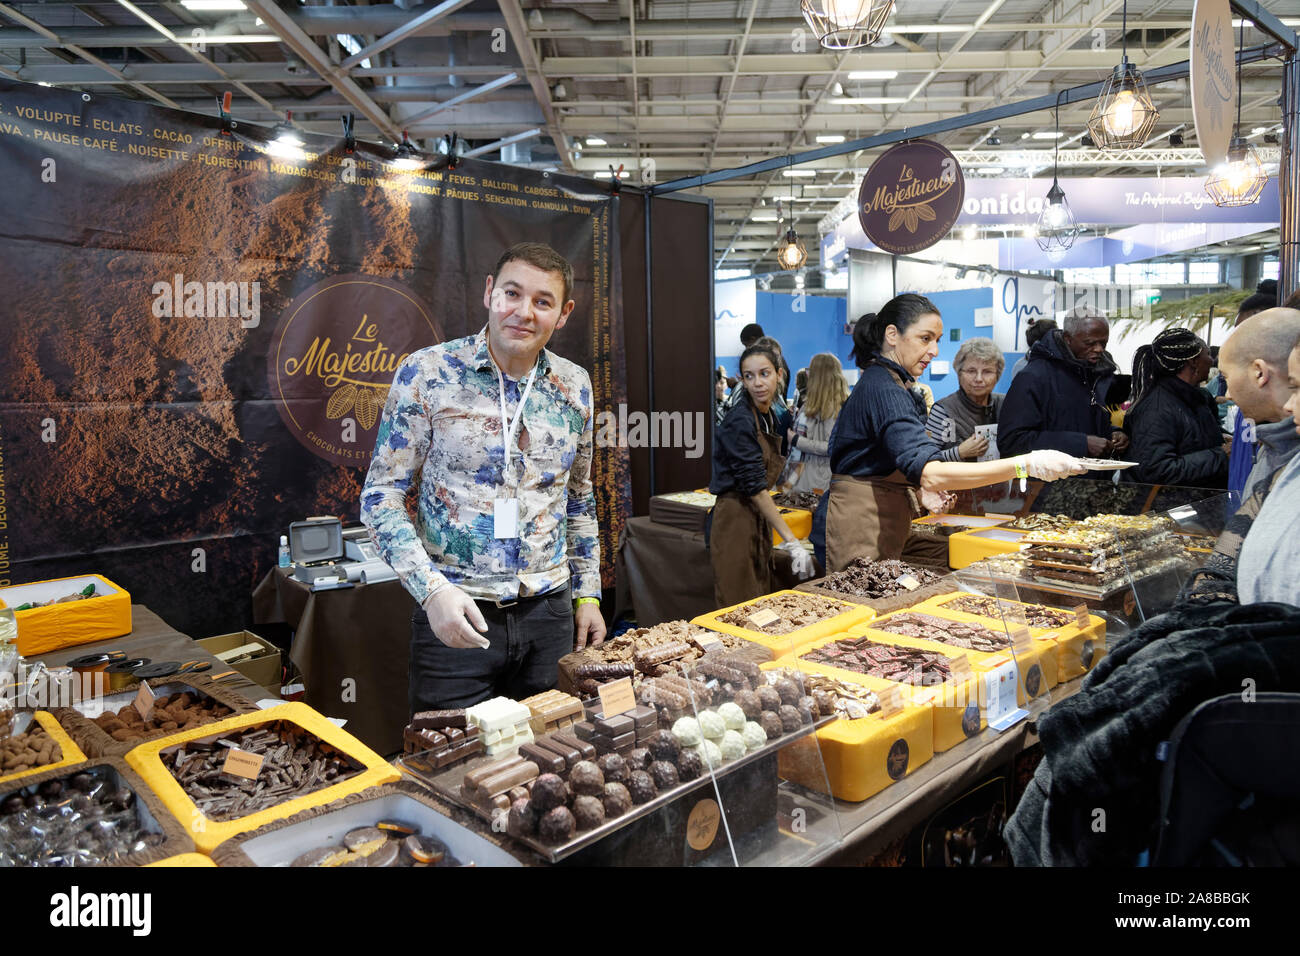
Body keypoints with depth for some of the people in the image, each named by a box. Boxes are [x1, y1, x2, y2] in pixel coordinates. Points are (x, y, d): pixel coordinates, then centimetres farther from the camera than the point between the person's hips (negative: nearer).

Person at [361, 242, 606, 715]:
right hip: (453, 612, -3)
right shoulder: (427, 373, -8)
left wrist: (587, 593, 11)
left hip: (548, 610, 4)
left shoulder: (574, 386, 5)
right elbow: (380, 496, -7)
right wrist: (432, 589, -18)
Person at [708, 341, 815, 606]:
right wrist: (791, 542, -22)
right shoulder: (740, 421, -16)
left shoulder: (770, 417, 10)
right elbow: (755, 487, -21)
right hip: (735, 522, -9)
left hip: (759, 520, 9)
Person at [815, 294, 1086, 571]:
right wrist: (1025, 465, -31)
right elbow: (931, 472, -29)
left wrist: (919, 488, 8)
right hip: (859, 526, -10)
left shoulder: (882, 381, 16)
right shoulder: (884, 390, -18)